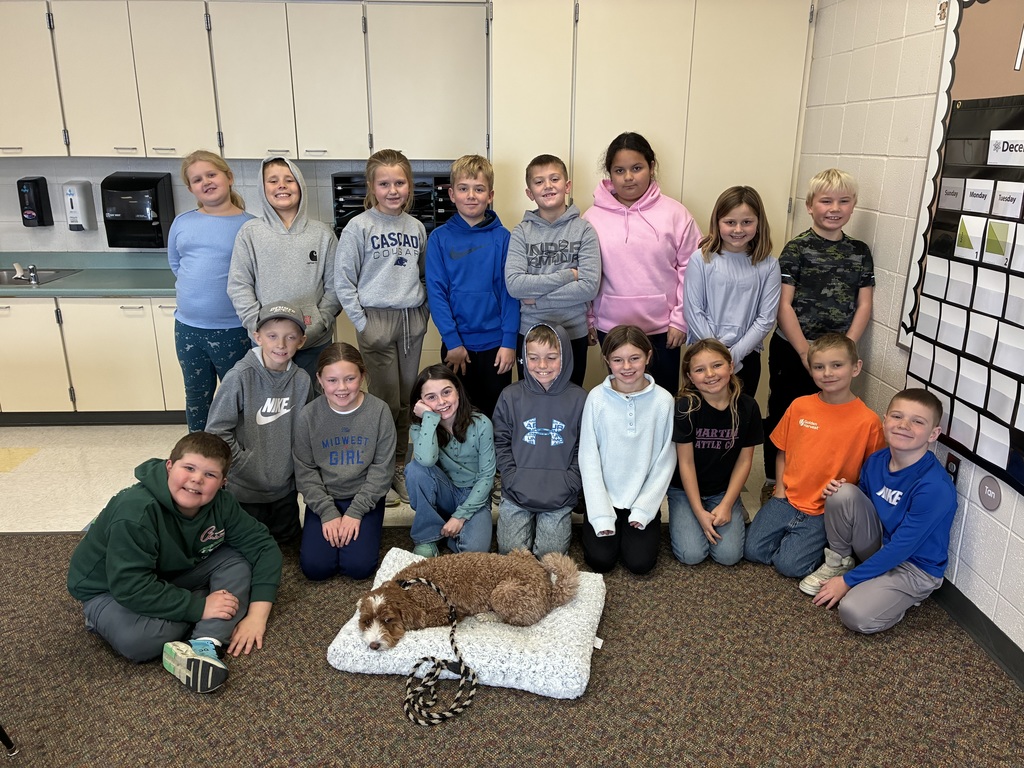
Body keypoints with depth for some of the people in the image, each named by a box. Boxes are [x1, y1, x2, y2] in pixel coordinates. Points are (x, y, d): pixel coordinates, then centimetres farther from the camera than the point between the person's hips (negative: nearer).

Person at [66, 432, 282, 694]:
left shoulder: (221, 503, -14)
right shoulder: (135, 512, -32)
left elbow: (263, 545, -13)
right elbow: (131, 588, -36)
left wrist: (256, 615, -23)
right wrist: (199, 607, -32)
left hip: (174, 578, 6)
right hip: (110, 591, -6)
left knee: (239, 561, -16)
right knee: (138, 640, -37)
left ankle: (204, 645, -29)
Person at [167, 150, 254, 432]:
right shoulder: (182, 223, 5)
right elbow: (175, 264, 18)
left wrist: (227, 290, -9)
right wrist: (197, 288, 8)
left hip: (232, 330, -4)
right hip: (187, 327, 4)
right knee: (197, 396, 19)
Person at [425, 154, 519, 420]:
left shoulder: (502, 238, -2)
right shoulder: (439, 238, -2)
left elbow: (510, 291, -3)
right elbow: (436, 292, -5)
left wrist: (509, 341, -9)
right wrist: (453, 342, -11)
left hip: (495, 344, 0)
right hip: (456, 343, 0)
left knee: (496, 413, 11)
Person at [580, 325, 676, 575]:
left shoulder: (662, 400, -9)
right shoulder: (597, 398, -10)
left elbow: (666, 460, -3)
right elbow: (589, 457, -6)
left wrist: (644, 508, -9)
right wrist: (601, 514, -11)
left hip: (643, 499, 0)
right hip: (604, 497, 0)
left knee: (641, 562, -10)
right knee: (601, 560, -11)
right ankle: (599, 522, 19)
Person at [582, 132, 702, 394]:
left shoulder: (674, 213, -4)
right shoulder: (593, 217, -2)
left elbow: (690, 270, -3)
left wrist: (680, 320, -5)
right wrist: (587, 320, 3)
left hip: (662, 327, 0)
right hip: (612, 327, 1)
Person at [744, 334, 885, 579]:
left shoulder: (868, 421, -11)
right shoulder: (799, 406, -1)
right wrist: (780, 488, 0)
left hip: (825, 511, -3)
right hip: (787, 498, 4)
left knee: (790, 565, -13)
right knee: (752, 550, -6)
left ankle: (822, 540, 14)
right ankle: (789, 531, 19)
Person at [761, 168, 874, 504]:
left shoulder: (860, 252, 6)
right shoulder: (797, 248, -6)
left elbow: (863, 306, 4)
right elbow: (784, 304, -10)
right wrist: (805, 353, -13)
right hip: (791, 350, -3)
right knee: (782, 416, 7)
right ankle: (773, 482, 23)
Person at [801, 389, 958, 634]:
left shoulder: (935, 487, -27)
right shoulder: (876, 460, -6)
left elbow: (901, 548, -23)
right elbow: (859, 503, 13)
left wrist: (848, 581, -18)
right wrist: (837, 492, -12)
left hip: (914, 567, -6)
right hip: (879, 548, 6)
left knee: (856, 614, -29)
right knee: (843, 493, -19)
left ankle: (903, 597, 3)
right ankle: (838, 563, 1)